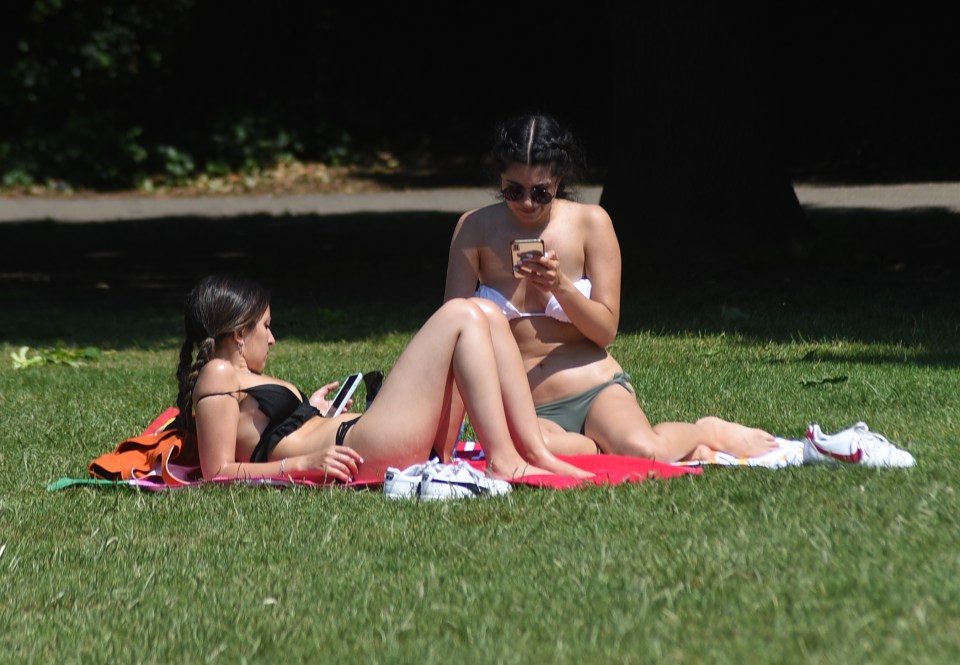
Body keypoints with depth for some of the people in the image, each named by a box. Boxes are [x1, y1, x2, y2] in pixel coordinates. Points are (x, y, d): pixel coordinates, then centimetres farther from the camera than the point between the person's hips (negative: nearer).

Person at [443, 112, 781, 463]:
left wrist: (561, 286, -19)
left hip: (595, 388, 0)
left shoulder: (590, 222, -1)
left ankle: (708, 432, 1)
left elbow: (607, 330, -2)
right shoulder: (476, 228, 0)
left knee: (643, 451, -34)